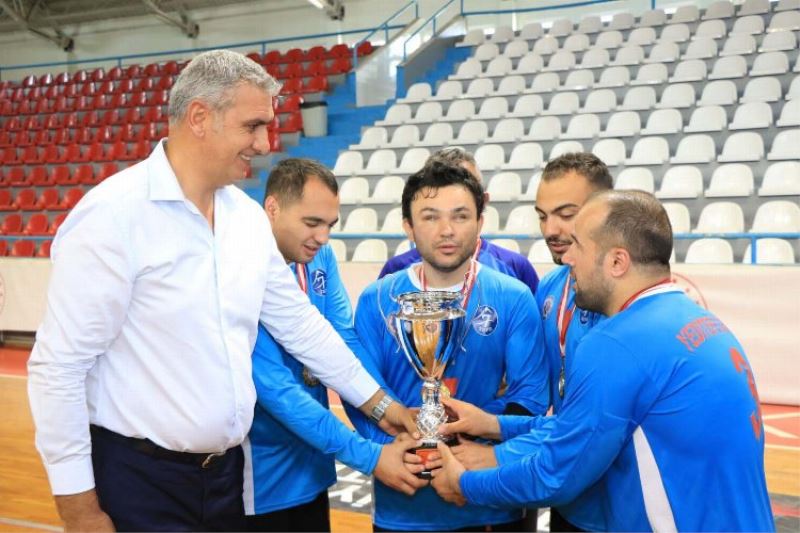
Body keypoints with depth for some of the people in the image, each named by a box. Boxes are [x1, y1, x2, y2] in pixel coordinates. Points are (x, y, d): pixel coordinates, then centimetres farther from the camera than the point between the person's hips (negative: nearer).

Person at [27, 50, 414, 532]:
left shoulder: (248, 216, 3)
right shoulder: (113, 214, -18)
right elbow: (58, 367, -17)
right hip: (138, 476, -7)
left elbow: (299, 323, 11)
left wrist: (379, 403, 14)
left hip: (226, 469, 7)